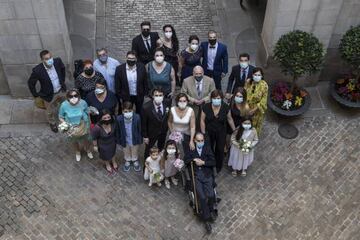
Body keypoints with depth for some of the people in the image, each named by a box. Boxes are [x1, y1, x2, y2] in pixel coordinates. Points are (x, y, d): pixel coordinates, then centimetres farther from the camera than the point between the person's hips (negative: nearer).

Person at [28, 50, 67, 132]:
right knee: (50, 111, 23)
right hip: (49, 95, -3)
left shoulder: (57, 61, -22)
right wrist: (36, 95, -8)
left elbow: (63, 68, 4)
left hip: (61, 90, 3)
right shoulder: (37, 70, -33)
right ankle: (52, 123, 54)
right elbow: (30, 83, -15)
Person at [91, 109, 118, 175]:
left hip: (112, 143, 3)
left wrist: (116, 139, 8)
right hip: (103, 145, -3)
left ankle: (113, 162, 67)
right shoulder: (97, 128, -41)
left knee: (112, 152, 33)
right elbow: (94, 137, -21)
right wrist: (95, 146, -7)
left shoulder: (114, 124, -31)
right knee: (105, 155, 28)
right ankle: (107, 164, 62)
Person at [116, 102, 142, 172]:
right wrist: (119, 140, -2)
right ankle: (127, 161, 60)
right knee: (126, 152, 29)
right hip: (125, 141, 0)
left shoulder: (137, 118, -30)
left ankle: (135, 161, 59)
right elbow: (118, 131, -11)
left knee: (135, 152, 28)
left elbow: (140, 129, -14)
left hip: (135, 140, 0)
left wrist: (140, 139, -4)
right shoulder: (119, 119, -28)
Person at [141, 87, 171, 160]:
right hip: (152, 132, -3)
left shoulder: (168, 102, -24)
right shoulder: (146, 107, -32)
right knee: (148, 150, 19)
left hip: (163, 131, 3)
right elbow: (143, 123, -19)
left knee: (161, 148, 28)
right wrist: (145, 136, -12)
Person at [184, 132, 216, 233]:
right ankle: (207, 219, -6)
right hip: (196, 176, -1)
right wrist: (194, 160, -9)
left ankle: (210, 209, 12)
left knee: (211, 195, -20)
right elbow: (185, 160, 6)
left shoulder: (207, 148, 8)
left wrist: (203, 162, -10)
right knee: (202, 197, -19)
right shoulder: (191, 149, 9)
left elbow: (213, 162, 3)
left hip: (207, 175, 1)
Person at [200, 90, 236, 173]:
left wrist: (235, 131, 6)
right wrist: (203, 134, -9)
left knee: (220, 150, 14)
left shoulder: (225, 107, -15)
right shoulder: (206, 107, -18)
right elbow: (202, 120, -10)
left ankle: (218, 167, 38)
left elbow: (230, 119, -2)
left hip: (221, 133, 1)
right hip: (209, 132, 0)